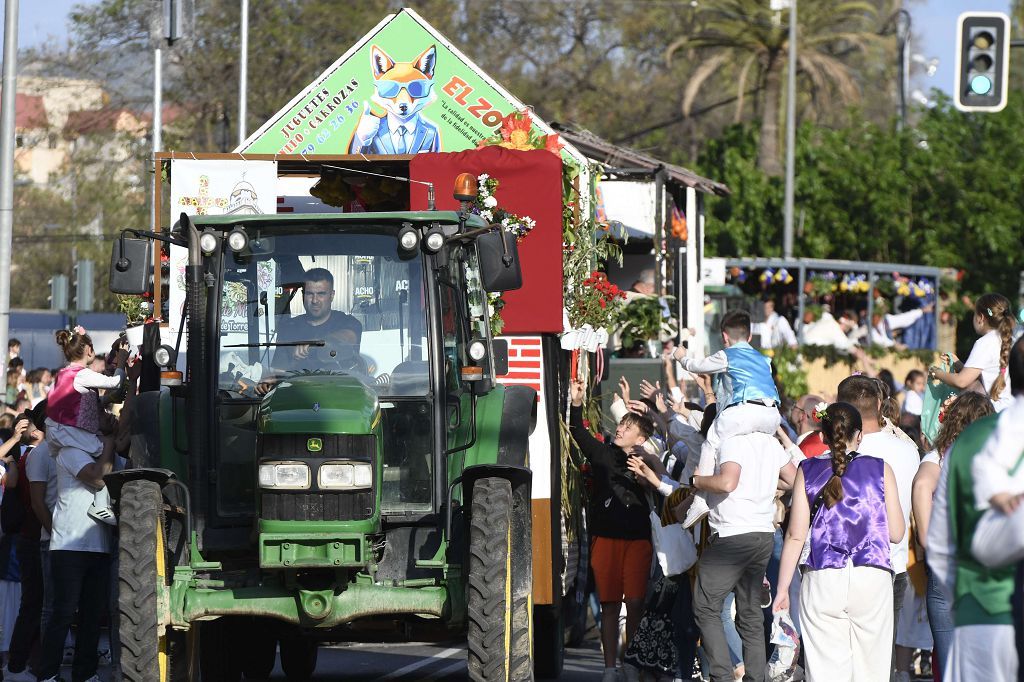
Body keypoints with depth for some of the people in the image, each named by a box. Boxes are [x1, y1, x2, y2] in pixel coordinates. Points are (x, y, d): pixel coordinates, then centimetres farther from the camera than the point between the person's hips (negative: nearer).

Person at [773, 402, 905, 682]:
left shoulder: (808, 471, 5)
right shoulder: (880, 470, 5)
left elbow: (795, 535, 2)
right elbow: (896, 533, 5)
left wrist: (783, 588, 8)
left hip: (821, 582, 0)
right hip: (872, 581, 0)